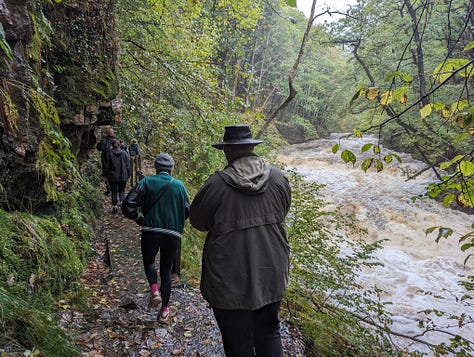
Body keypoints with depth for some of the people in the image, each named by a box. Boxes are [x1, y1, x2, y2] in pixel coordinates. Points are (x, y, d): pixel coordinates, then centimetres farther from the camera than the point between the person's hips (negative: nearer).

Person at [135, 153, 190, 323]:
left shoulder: (146, 182, -1)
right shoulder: (179, 185, 4)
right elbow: (187, 210, 6)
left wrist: (140, 220, 5)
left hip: (150, 231, -1)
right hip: (173, 234, 2)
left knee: (148, 262, 22)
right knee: (166, 269, 13)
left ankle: (154, 290, -2)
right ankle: (165, 309, 16)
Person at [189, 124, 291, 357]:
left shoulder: (217, 184, -20)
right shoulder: (278, 177, -7)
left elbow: (197, 221, -5)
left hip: (232, 283, -4)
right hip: (272, 276, 4)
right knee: (269, 334, 25)